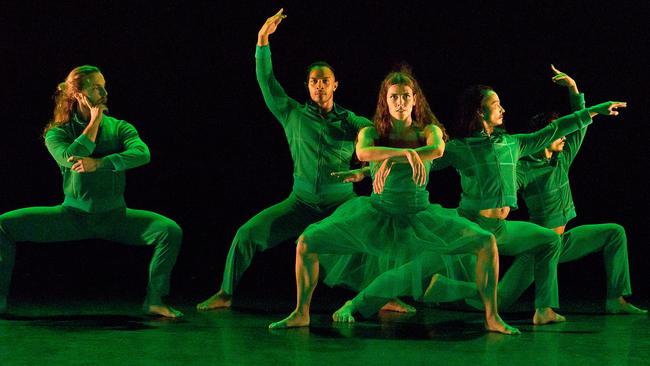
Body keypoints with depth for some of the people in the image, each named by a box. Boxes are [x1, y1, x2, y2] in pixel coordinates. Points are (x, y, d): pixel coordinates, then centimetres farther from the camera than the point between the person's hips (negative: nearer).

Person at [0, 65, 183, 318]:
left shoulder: (119, 128, 1)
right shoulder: (57, 133, 1)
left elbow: (142, 154, -19)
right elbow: (69, 159, -22)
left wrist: (99, 163, -31)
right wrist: (95, 121, -14)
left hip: (115, 216, 0)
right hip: (73, 214, 0)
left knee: (171, 231, -24)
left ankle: (154, 300, -8)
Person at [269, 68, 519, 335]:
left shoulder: (428, 131, 1)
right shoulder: (372, 133, -1)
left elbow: (438, 149, -25)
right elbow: (362, 153, -26)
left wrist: (390, 161, -29)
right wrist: (406, 153, -39)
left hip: (420, 217, 0)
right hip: (378, 214, 0)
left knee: (486, 242, -18)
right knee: (307, 242, -15)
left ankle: (492, 318, -6)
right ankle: (301, 314, 2)